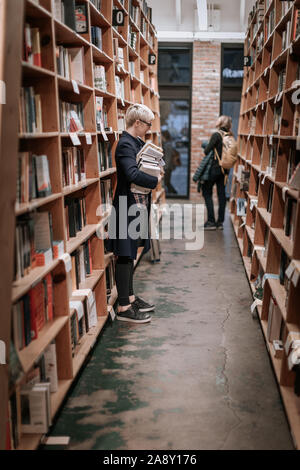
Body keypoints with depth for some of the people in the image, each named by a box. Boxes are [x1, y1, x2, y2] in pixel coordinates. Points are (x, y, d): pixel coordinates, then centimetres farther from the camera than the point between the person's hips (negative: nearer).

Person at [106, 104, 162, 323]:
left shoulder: (136, 142, 13)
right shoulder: (125, 144, -16)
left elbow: (143, 165, 21)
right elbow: (133, 174, -29)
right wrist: (156, 180, -15)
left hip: (138, 205, 10)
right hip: (128, 207, -10)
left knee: (130, 255, 17)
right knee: (125, 256, -4)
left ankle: (129, 297, 29)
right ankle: (124, 307, 4)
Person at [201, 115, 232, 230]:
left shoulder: (216, 135, -13)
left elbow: (206, 151, -14)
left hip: (214, 168, -6)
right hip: (225, 169, 6)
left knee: (207, 193, 4)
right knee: (221, 194, 10)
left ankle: (211, 221, 1)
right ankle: (220, 222, 14)